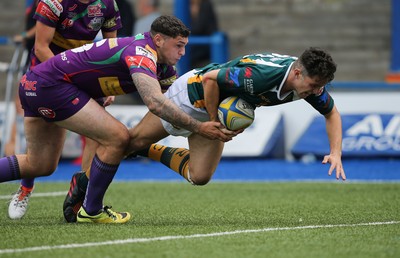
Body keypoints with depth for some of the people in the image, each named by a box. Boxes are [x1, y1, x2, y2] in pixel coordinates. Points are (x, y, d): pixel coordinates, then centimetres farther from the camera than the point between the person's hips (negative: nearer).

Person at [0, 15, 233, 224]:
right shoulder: (141, 53, -22)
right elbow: (155, 103, -36)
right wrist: (199, 127, -34)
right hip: (50, 85, -10)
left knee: (40, 166, 18)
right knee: (118, 138, -11)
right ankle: (91, 211, 2)